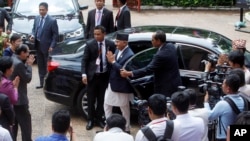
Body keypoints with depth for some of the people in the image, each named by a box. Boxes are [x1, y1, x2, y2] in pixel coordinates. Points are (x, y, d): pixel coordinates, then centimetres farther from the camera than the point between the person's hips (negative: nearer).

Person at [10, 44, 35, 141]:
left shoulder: (12, 60, 8)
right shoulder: (19, 63, -23)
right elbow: (28, 78, -17)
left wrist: (27, 64, 4)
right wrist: (29, 65, -8)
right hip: (19, 99, -10)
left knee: (13, 123, 17)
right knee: (25, 124, 0)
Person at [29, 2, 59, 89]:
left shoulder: (52, 21, -11)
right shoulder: (36, 19, 8)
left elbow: (55, 34, -10)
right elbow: (34, 29, 19)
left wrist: (52, 46, -16)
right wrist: (33, 35, -3)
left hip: (46, 46, -6)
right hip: (38, 45, 6)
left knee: (48, 66, 1)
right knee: (40, 65, 11)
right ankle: (42, 83, 19)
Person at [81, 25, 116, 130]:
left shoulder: (110, 44, -5)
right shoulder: (90, 44, -8)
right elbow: (84, 60, -6)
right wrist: (84, 74, -15)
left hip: (104, 76, 1)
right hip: (92, 75, -1)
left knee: (101, 99, 13)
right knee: (91, 99, 8)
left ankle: (99, 118, 28)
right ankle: (90, 119, 22)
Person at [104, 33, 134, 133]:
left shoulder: (129, 55, -22)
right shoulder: (118, 50, 3)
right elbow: (114, 66, 7)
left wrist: (113, 61, -24)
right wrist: (111, 60, -13)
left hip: (122, 86, -8)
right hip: (112, 84, 8)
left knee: (124, 108, 8)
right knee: (107, 105, 16)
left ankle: (126, 129, 24)